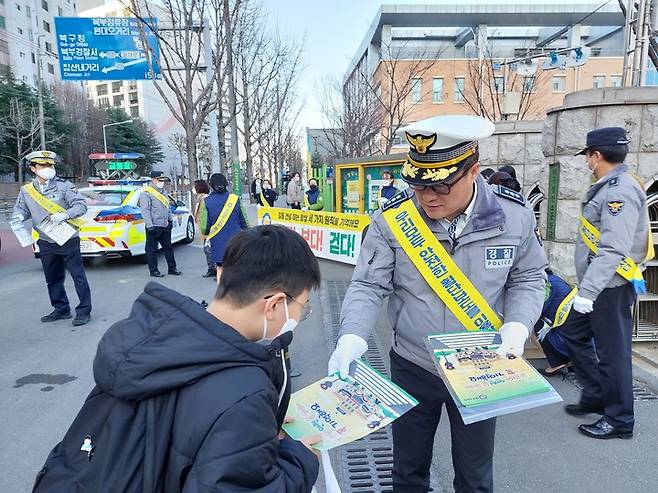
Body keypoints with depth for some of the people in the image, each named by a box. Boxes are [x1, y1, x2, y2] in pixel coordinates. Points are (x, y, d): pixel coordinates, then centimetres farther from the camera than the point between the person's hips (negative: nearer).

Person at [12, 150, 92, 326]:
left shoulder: (64, 185, -8)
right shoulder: (26, 190, 5)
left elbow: (81, 205, -13)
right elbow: (20, 208, 17)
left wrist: (64, 215, -28)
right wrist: (19, 217, -6)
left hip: (68, 239, -5)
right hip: (46, 243, 5)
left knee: (78, 276, -3)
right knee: (52, 279, 15)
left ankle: (84, 311, 5)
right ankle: (61, 309, 30)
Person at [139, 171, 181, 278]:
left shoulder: (163, 192, 17)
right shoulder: (146, 193, -9)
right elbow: (145, 210, -15)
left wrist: (170, 220, 20)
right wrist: (149, 225, -21)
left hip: (165, 226, 8)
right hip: (154, 227, -8)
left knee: (168, 247, 12)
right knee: (152, 249, 1)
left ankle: (172, 268, 20)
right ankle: (153, 270, 9)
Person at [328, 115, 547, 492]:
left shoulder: (513, 216, -11)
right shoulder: (392, 219, -16)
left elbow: (528, 278, 3)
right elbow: (369, 286, -11)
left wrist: (518, 325, -14)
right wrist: (352, 338, -26)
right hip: (412, 367, 0)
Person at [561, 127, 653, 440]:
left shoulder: (620, 191, -20)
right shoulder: (608, 187, 13)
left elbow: (613, 250, -28)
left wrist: (587, 291, -30)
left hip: (610, 287, -10)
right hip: (595, 284, 10)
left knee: (612, 350, 1)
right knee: (575, 334, 18)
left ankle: (619, 420, 18)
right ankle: (595, 396, 32)